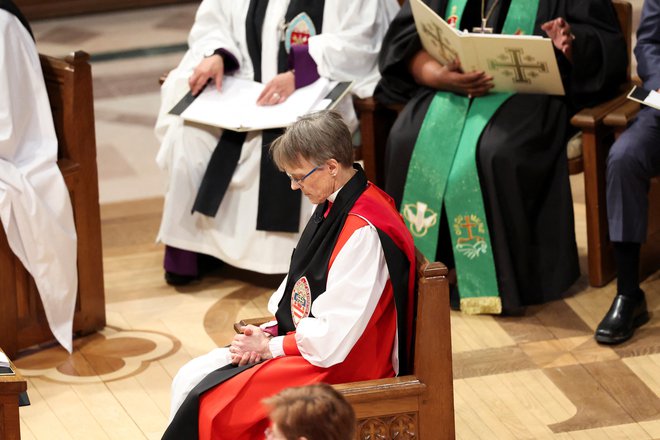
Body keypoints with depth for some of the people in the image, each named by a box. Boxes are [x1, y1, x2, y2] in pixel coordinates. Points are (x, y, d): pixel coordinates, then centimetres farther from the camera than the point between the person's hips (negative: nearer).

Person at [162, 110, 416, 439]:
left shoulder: (363, 232, -25)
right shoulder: (331, 207, 5)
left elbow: (334, 338, -25)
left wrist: (271, 346, -13)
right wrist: (269, 333, -1)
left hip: (340, 366, -10)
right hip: (304, 342, 10)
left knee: (213, 406, -18)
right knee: (188, 381, 3)